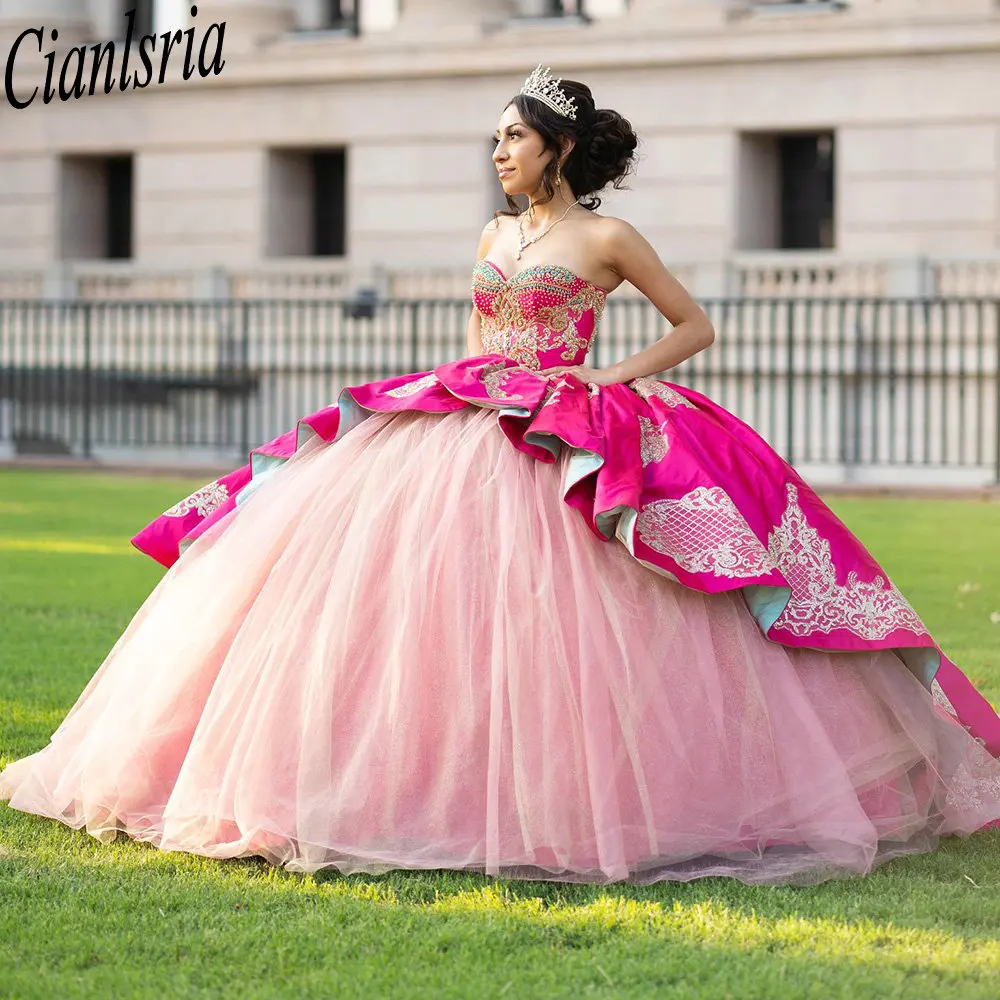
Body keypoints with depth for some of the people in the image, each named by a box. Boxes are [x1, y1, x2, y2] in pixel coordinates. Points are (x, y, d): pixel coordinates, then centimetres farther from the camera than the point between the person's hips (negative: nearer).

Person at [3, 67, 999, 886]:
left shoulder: (607, 239, 1)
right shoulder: (493, 236, 18)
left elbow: (695, 326, 5)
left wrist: (615, 374, -7)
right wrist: (461, 391, 8)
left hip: (562, 441, -6)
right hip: (463, 433, 6)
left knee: (541, 615, -14)